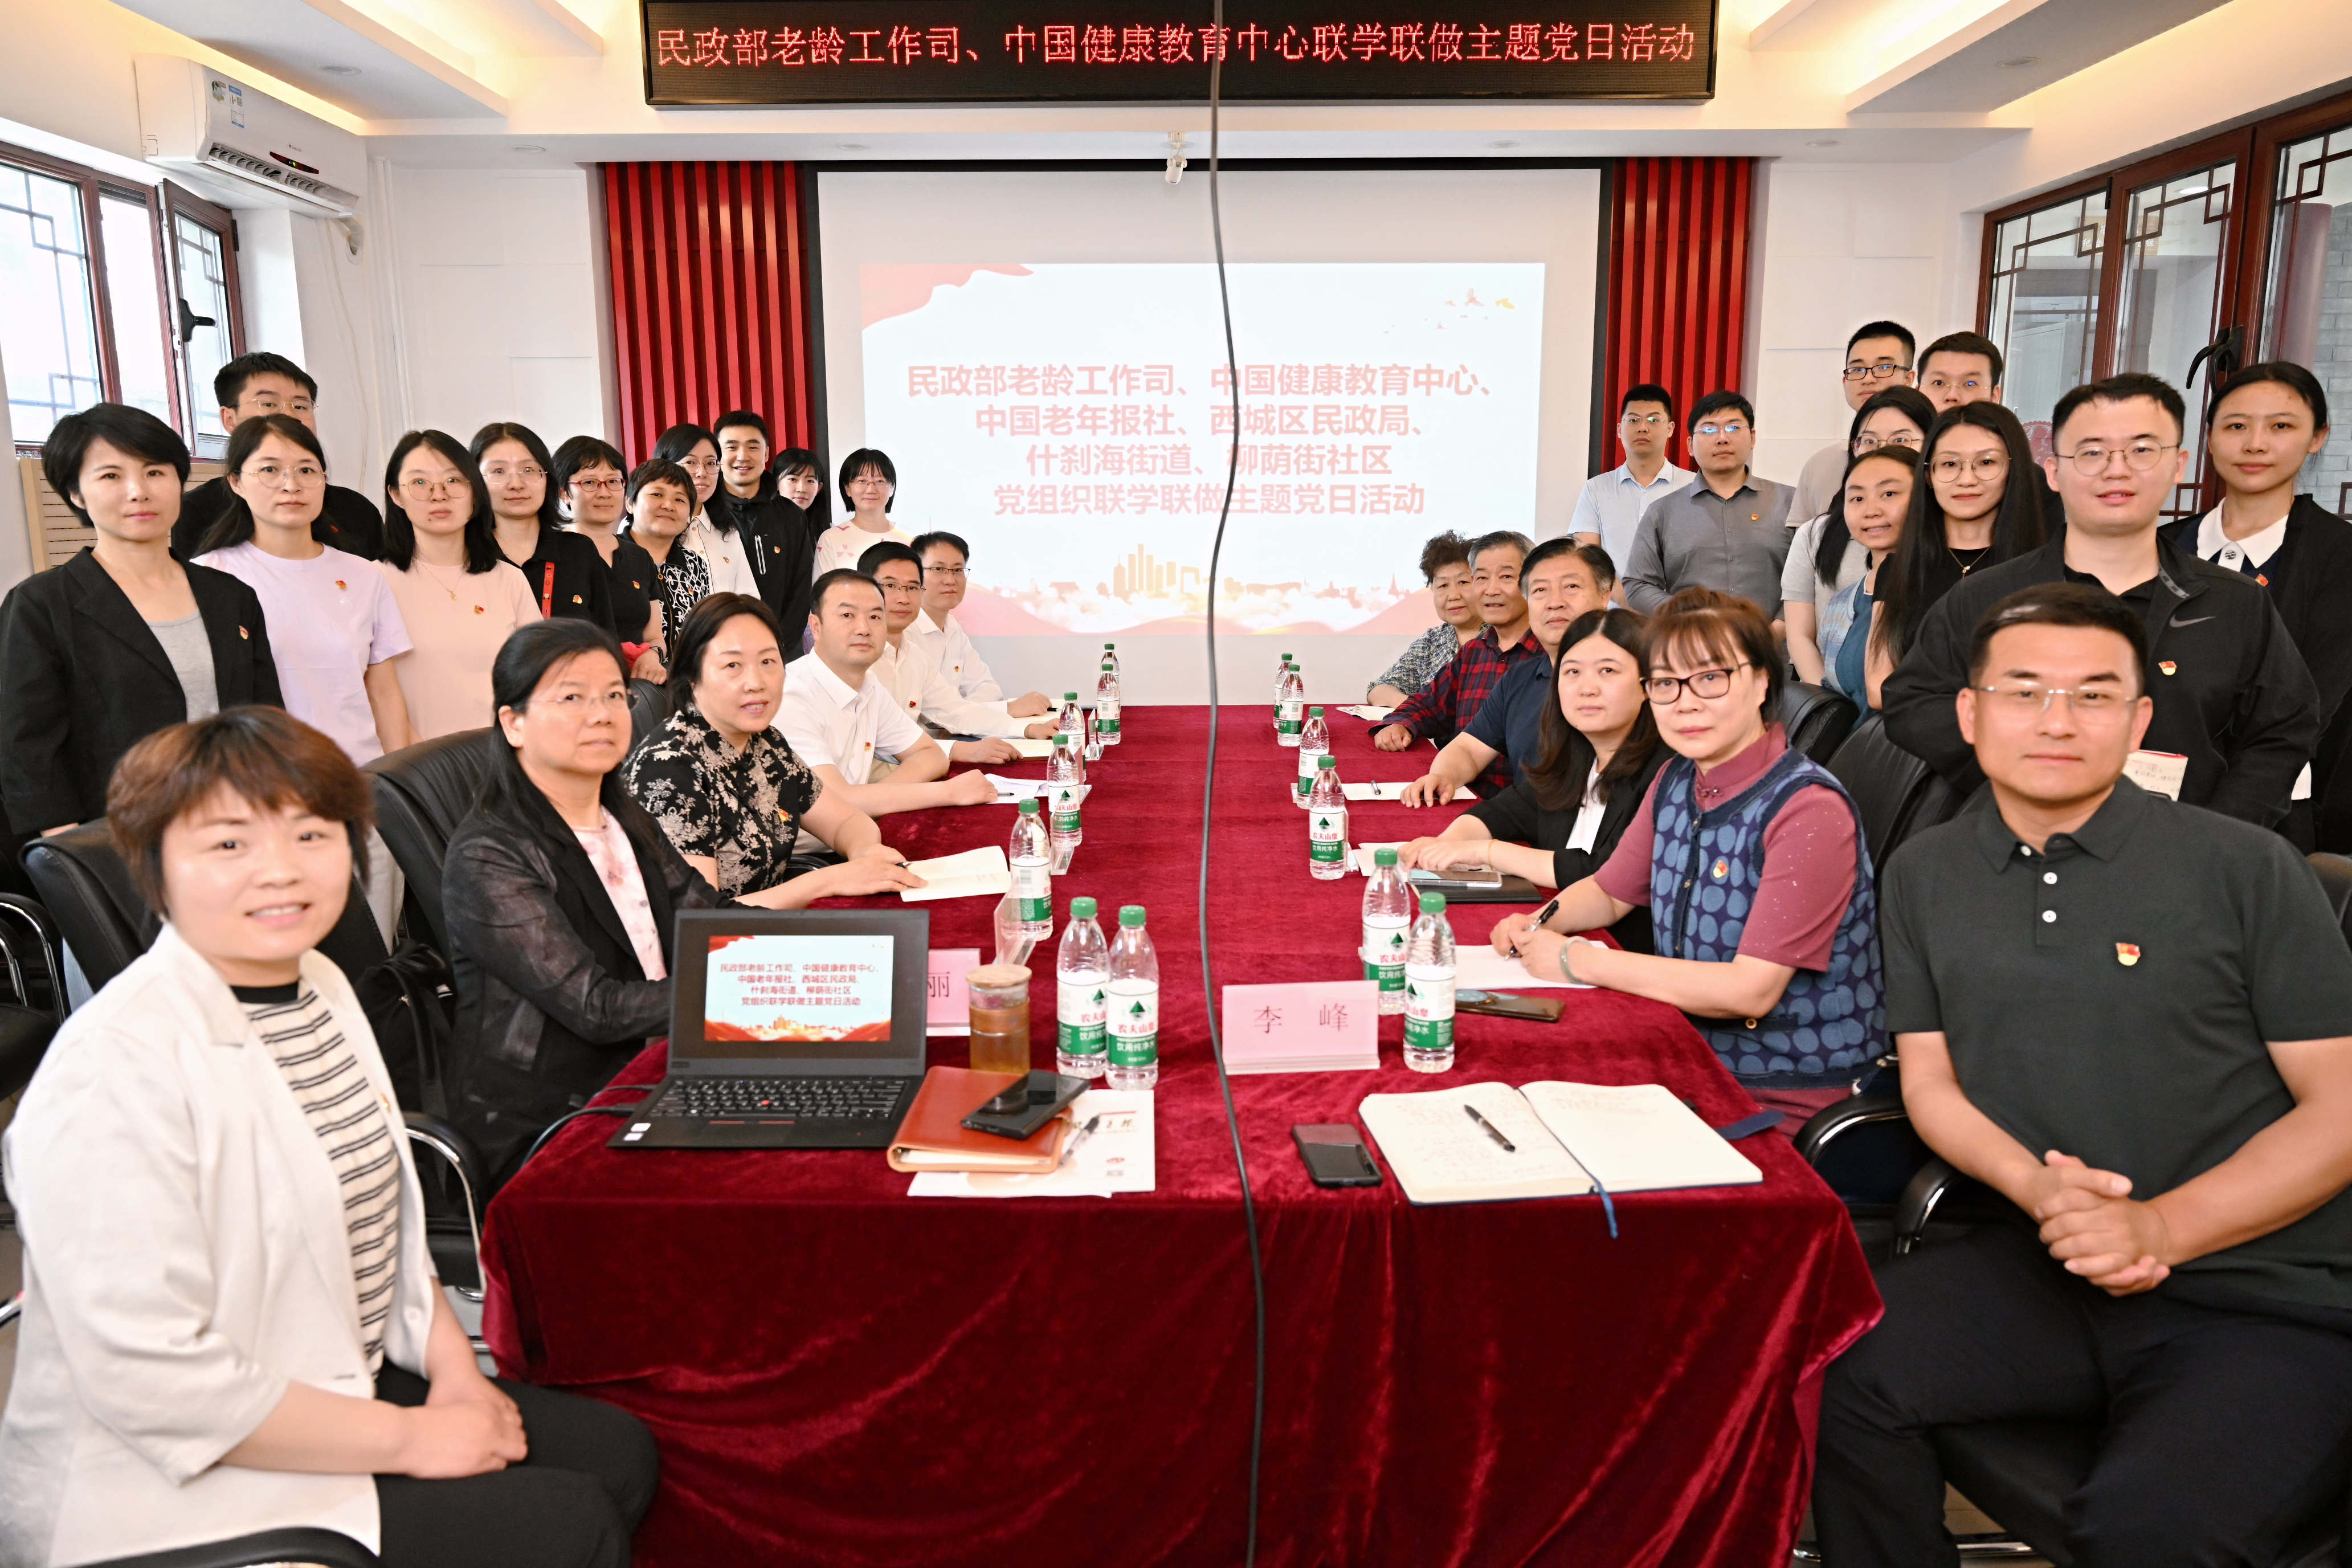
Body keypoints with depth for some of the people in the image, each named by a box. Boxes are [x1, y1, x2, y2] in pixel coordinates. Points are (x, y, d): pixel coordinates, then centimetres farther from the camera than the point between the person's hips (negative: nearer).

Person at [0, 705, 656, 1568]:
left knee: (617, 1451, 5)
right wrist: (407, 1438, -19)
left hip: (345, 1381, 8)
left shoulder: (319, 985, 3)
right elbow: (148, 1380, -26)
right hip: (178, 1489, -8)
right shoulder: (114, 1070, -25)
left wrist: (453, 1366, 2)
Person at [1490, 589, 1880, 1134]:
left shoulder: (1808, 811, -20)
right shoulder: (1677, 783, 5)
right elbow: (1609, 891, 20)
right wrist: (1541, 924, -2)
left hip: (1790, 1105, -7)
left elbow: (1750, 990, -25)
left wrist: (1578, 960, -21)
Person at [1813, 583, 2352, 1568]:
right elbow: (1930, 1080, 9)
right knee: (1841, 1373, -20)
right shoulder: (1924, 876, 9)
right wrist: (2036, 1186, -12)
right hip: (2040, 1269, 3)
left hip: (2267, 1299, -3)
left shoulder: (2249, 870, -2)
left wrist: (2162, 1228, -16)